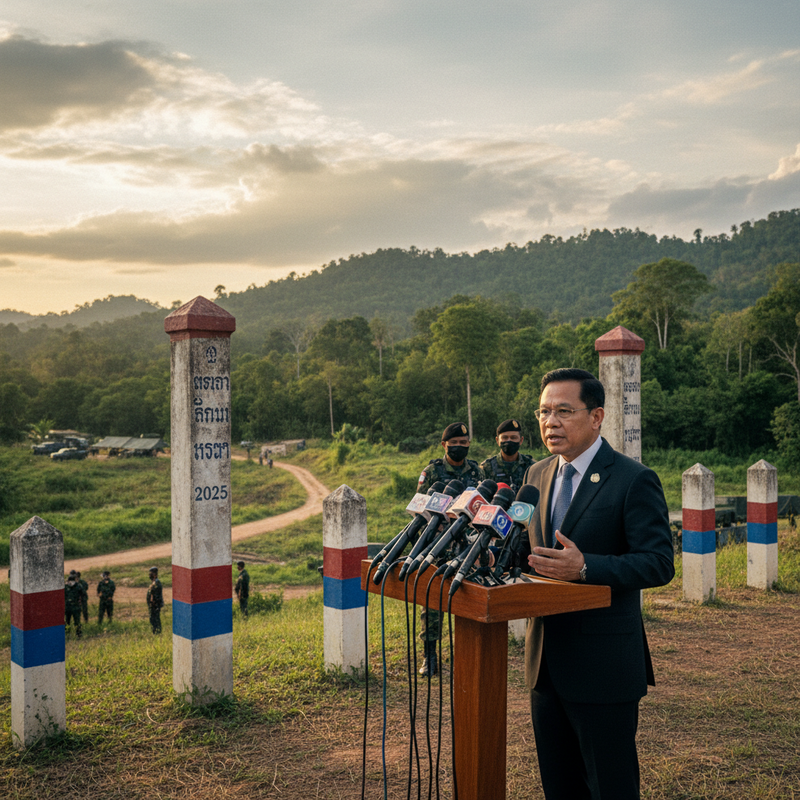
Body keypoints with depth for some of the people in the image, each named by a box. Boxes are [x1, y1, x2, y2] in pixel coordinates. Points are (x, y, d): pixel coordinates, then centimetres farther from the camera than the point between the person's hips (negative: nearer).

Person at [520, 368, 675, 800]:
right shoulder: (538, 474, 10)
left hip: (603, 665, -7)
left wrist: (585, 567, -30)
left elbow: (659, 564, -17)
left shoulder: (634, 480, -12)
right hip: (546, 662, 7)